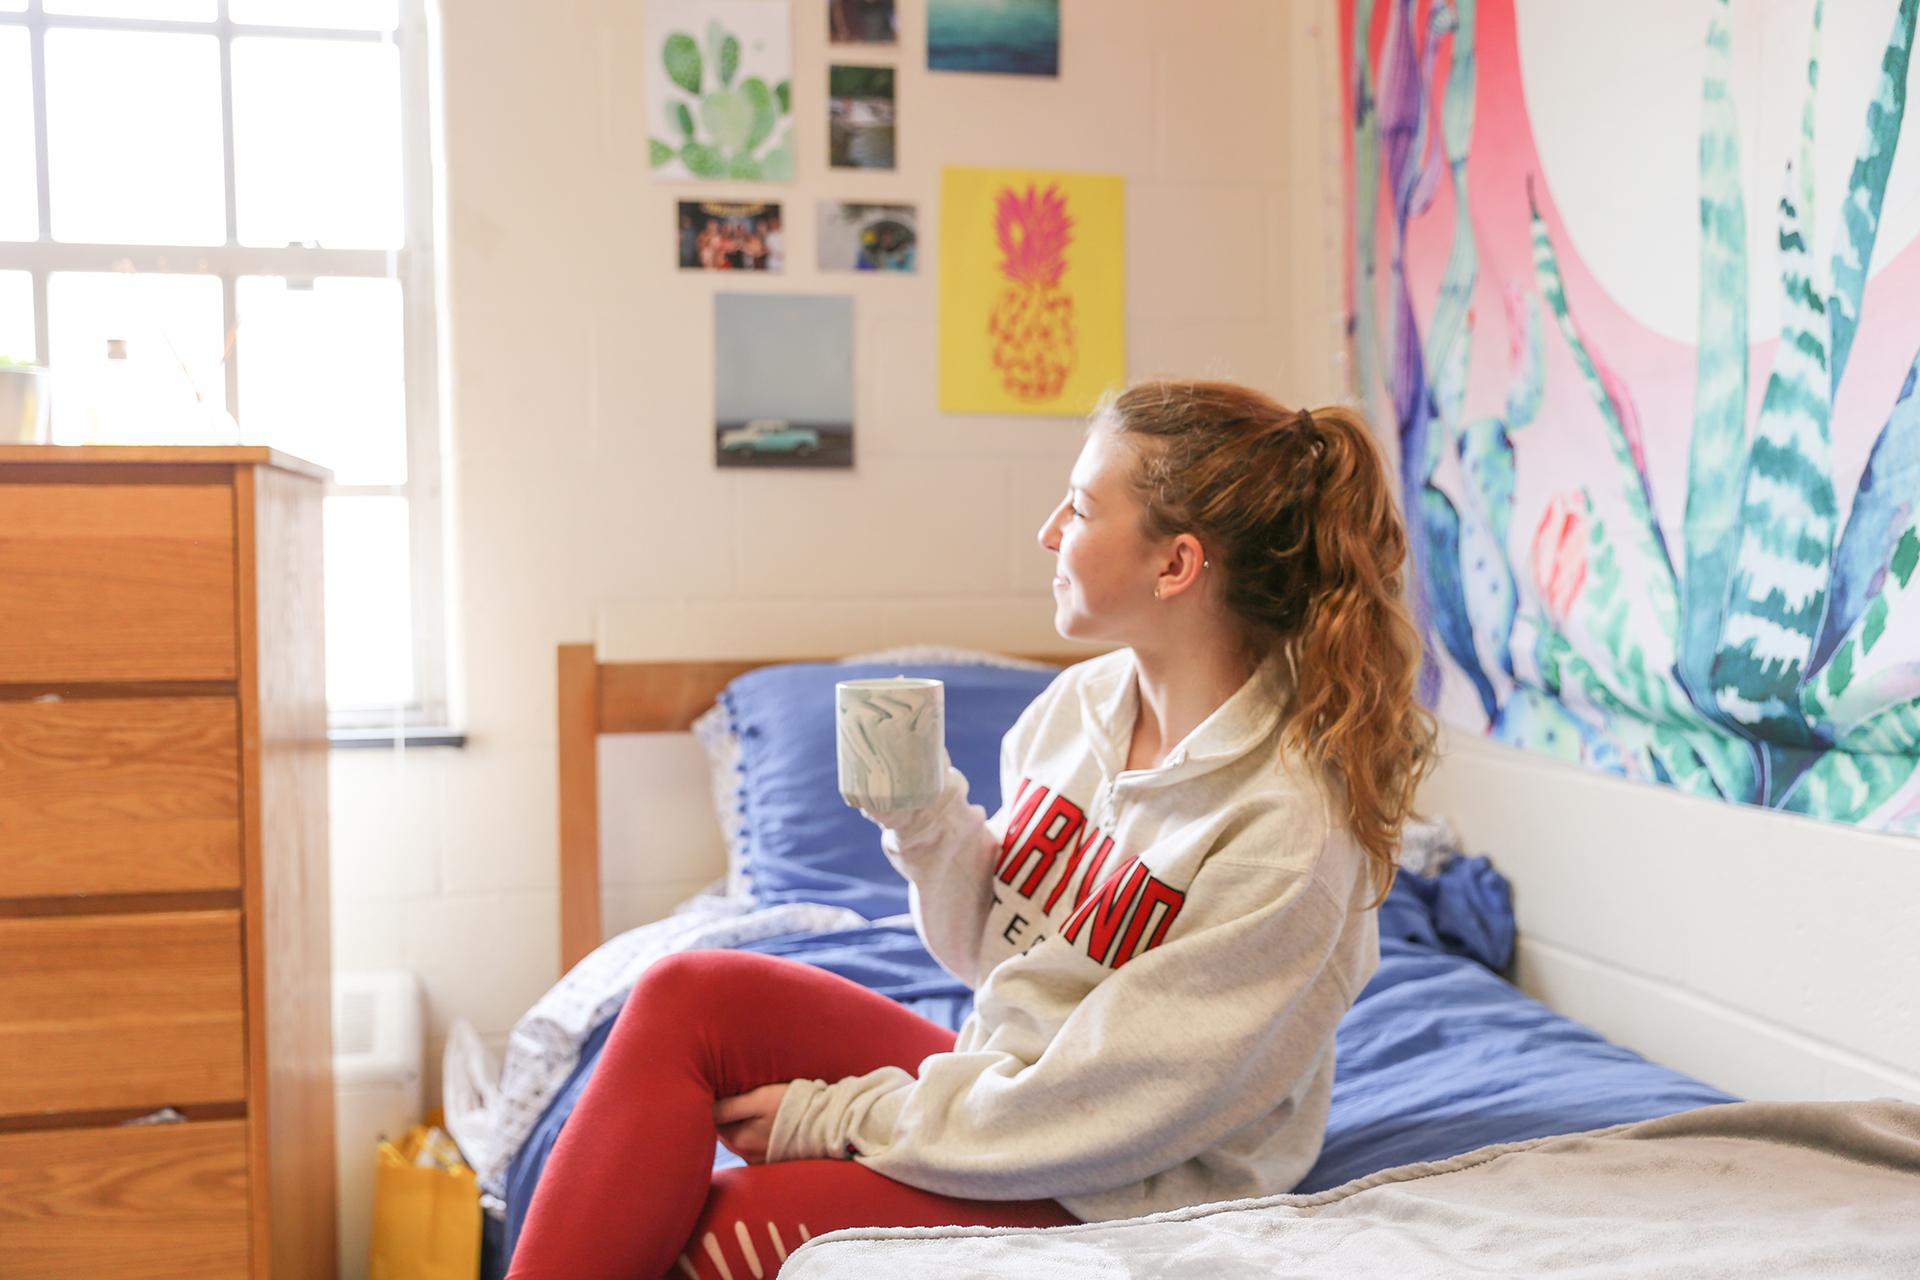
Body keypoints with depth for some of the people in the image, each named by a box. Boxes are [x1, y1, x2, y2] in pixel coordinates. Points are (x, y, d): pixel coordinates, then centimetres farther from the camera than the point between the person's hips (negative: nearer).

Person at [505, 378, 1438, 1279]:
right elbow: (992, 955, 8)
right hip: (994, 1081, 7)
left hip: (1114, 1198, -7)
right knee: (687, 997, -10)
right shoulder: (1080, 701, -1)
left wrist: (840, 1117, -15)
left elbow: (1112, 1108, -22)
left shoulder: (1290, 829, -25)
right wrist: (923, 823, -12)